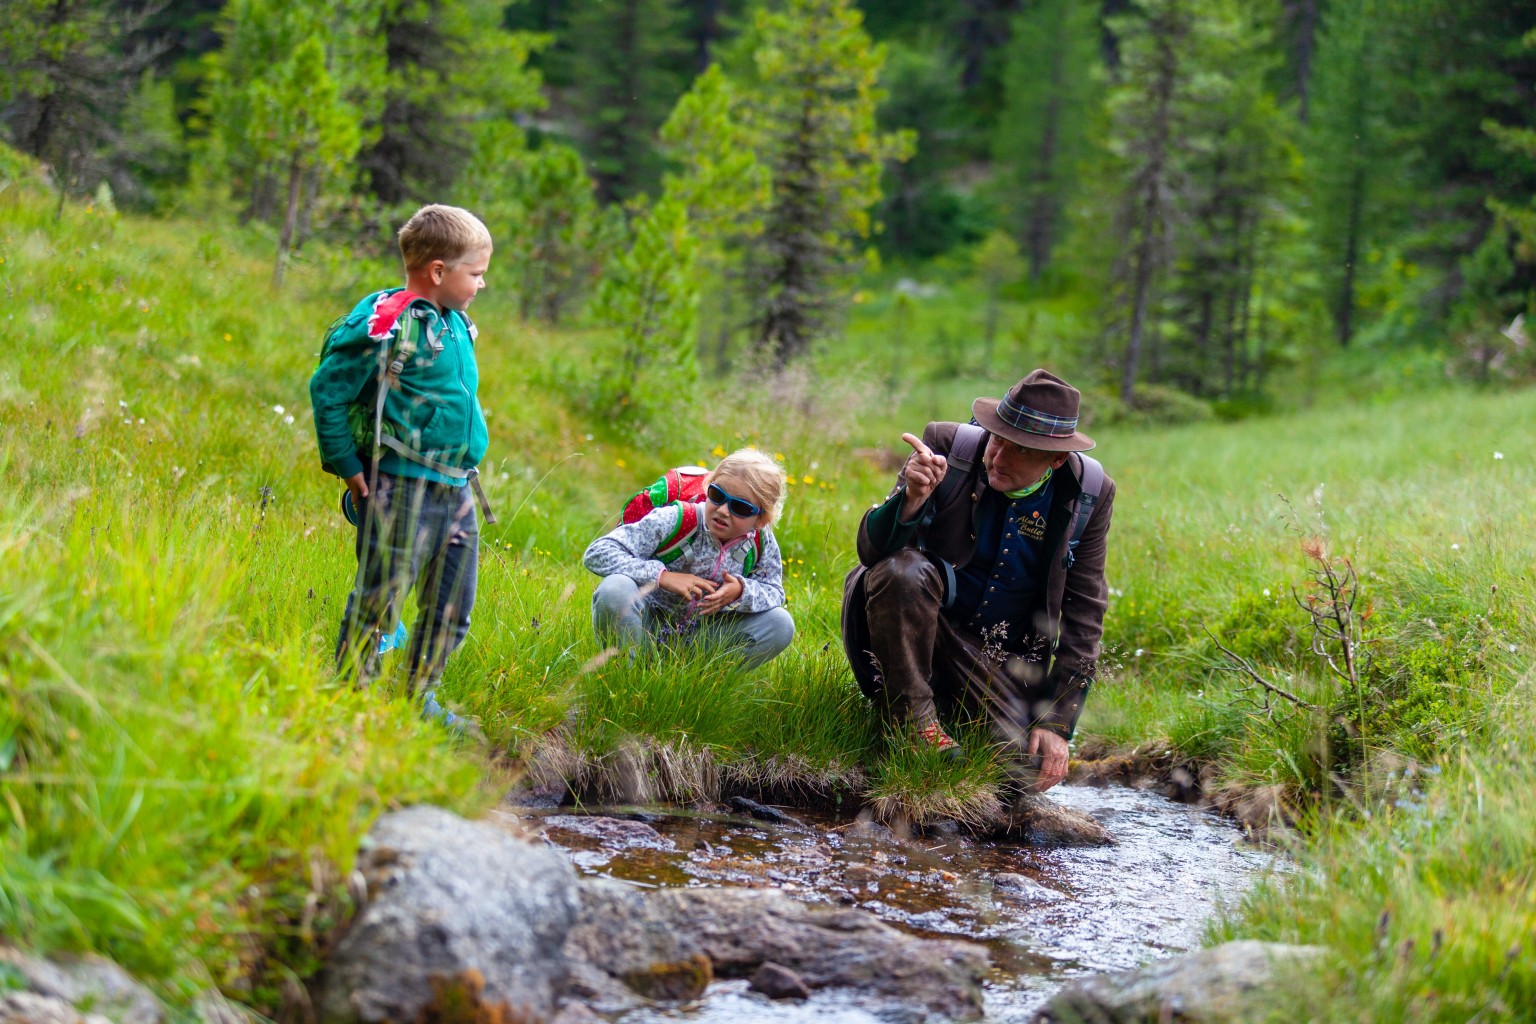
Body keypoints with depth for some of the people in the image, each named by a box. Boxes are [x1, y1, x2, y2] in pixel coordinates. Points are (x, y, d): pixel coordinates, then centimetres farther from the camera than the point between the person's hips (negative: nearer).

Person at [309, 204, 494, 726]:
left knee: (452, 610, 14)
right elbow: (327, 389, -12)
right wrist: (348, 466, -10)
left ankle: (419, 697, 28)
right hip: (402, 488, -8)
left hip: (457, 490, 9)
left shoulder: (456, 325, 12)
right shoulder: (392, 325, -15)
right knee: (379, 600, -1)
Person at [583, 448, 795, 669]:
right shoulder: (675, 521, -23)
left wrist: (741, 592, -25)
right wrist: (663, 576, -35)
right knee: (615, 589, -36)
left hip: (700, 637, 4)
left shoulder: (761, 543, -11)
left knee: (780, 624, -15)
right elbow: (597, 553, -25)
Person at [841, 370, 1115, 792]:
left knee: (1031, 769, -15)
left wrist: (1056, 724, -7)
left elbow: (1082, 616, -2)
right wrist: (912, 498, -40)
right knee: (902, 569, -34)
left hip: (1001, 661, 3)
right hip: (918, 632, -3)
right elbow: (871, 550, -18)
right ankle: (915, 717, -14)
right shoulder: (947, 447, -14)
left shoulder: (1088, 494, -8)